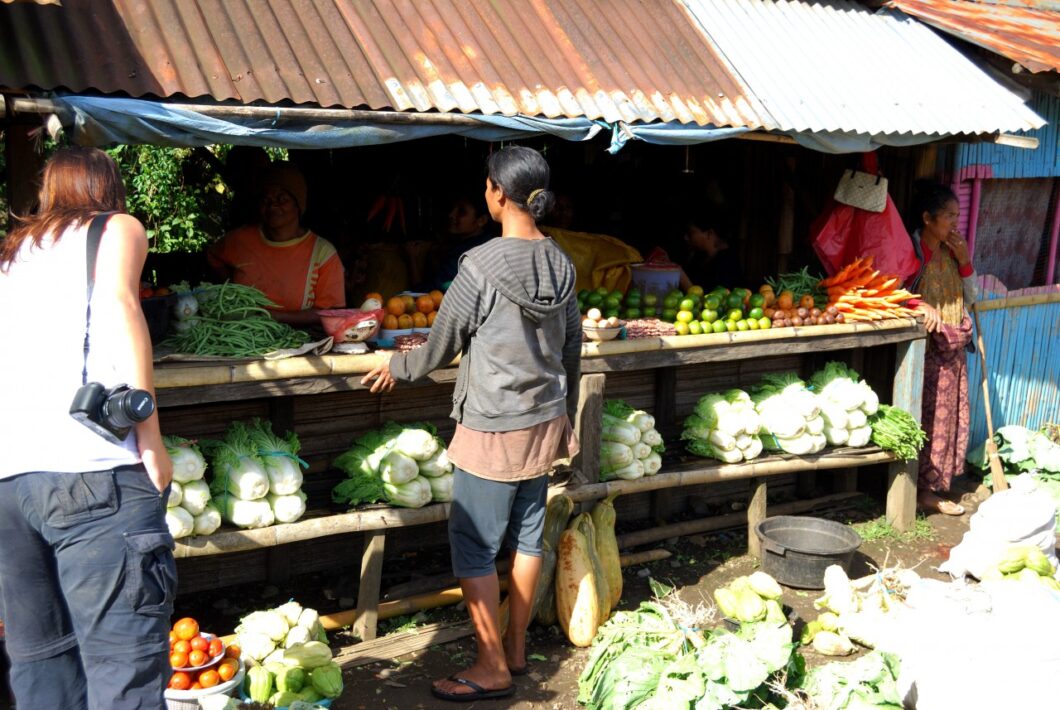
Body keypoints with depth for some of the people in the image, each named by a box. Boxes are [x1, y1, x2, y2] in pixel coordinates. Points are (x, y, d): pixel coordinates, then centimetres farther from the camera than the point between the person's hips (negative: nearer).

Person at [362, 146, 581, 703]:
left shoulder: (480, 265, -18)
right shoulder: (561, 264, 2)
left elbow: (440, 348, -9)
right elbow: (572, 350, 10)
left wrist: (396, 367, 11)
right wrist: (566, 417, 22)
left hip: (493, 431, -7)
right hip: (545, 424, 7)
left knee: (473, 547, 5)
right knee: (527, 535, 16)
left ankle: (493, 668, 13)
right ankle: (516, 646, 30)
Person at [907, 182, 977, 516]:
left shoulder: (951, 251, 12)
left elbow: (969, 300, 16)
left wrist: (965, 262, 3)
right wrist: (921, 306, -32)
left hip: (952, 350, 8)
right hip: (923, 347, -8)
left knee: (948, 417, 10)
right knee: (922, 418, -5)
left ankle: (931, 488, 19)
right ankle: (916, 489, 4)